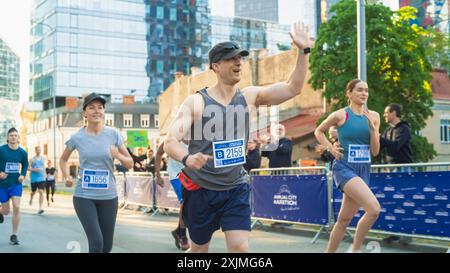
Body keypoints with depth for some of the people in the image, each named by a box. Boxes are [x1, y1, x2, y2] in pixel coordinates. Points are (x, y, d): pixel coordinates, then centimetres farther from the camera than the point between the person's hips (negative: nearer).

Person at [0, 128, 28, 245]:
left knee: (16, 208, -12)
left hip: (16, 184, 1)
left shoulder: (22, 152, -3)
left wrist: (23, 175, -3)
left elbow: (25, 165, 14)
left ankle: (14, 235, 1)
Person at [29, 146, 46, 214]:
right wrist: (34, 169, -22)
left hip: (41, 178, 1)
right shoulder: (32, 159, -1)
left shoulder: (43, 159, 9)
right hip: (34, 179, -1)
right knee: (33, 192, 15)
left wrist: (44, 175, 23)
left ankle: (40, 208, -18)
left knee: (41, 192, -14)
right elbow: (29, 168, -7)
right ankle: (31, 199, 51)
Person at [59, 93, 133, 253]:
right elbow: (63, 159, 16)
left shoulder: (113, 134, -3)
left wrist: (117, 155, -18)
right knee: (96, 242, -17)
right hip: (84, 196, -2)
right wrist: (67, 177, -2)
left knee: (107, 246, 9)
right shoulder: (77, 138, -3)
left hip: (108, 196, 2)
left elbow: (130, 164, 3)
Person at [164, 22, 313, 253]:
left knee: (240, 247, -9)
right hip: (201, 190, -2)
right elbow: (170, 142, -19)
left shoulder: (249, 97, 1)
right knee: (199, 249, 13)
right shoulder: (196, 102, -11)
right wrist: (186, 158, -41)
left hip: (236, 189, 2)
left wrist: (303, 51, -14)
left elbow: (292, 88, -4)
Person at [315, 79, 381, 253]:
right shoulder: (340, 115, -6)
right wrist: (331, 148, -3)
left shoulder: (373, 116, 6)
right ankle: (355, 250, -5)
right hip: (344, 168, -5)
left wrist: (372, 127, -9)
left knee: (344, 219, 12)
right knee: (374, 209, -22)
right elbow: (319, 131, 11)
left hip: (363, 170, 5)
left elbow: (375, 152, 3)